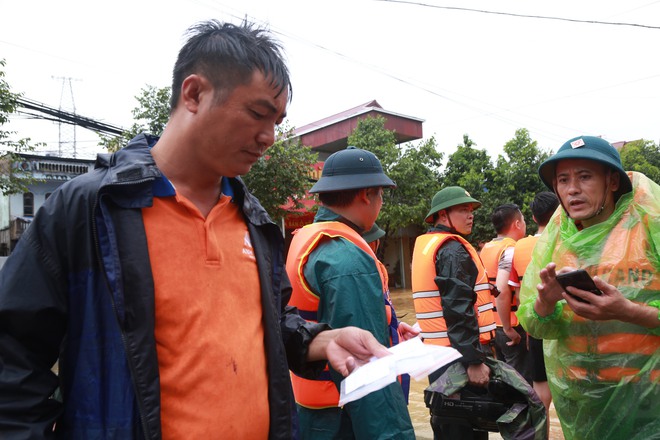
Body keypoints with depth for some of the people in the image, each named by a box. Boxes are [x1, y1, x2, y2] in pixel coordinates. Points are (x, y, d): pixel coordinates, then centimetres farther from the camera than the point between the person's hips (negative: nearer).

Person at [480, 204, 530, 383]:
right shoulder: (511, 249, -16)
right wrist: (508, 328, -20)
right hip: (513, 326, -8)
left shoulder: (486, 249, 9)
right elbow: (501, 290, -28)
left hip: (491, 325, 8)